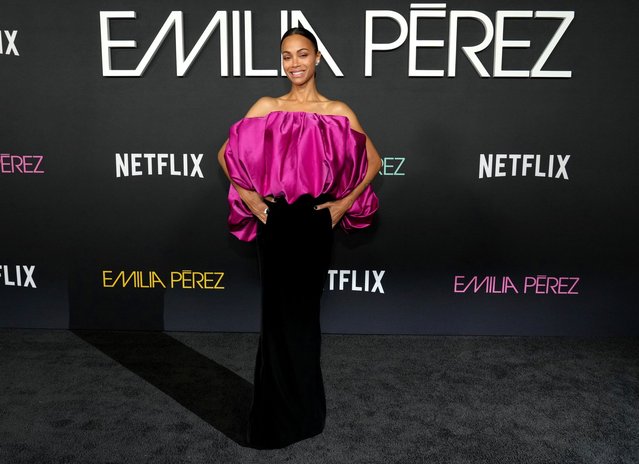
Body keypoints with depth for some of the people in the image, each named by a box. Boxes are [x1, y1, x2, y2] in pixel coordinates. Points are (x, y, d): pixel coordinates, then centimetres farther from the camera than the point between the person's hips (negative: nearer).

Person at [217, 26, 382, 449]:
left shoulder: (337, 112, 1)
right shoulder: (265, 108, 5)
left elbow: (373, 160, 7)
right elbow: (226, 153, 10)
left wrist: (347, 202, -1)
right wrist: (245, 194, -1)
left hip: (315, 221, -1)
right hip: (275, 221, 1)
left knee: (302, 310, 9)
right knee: (278, 311, 6)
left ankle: (300, 412, 29)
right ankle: (279, 414, 24)